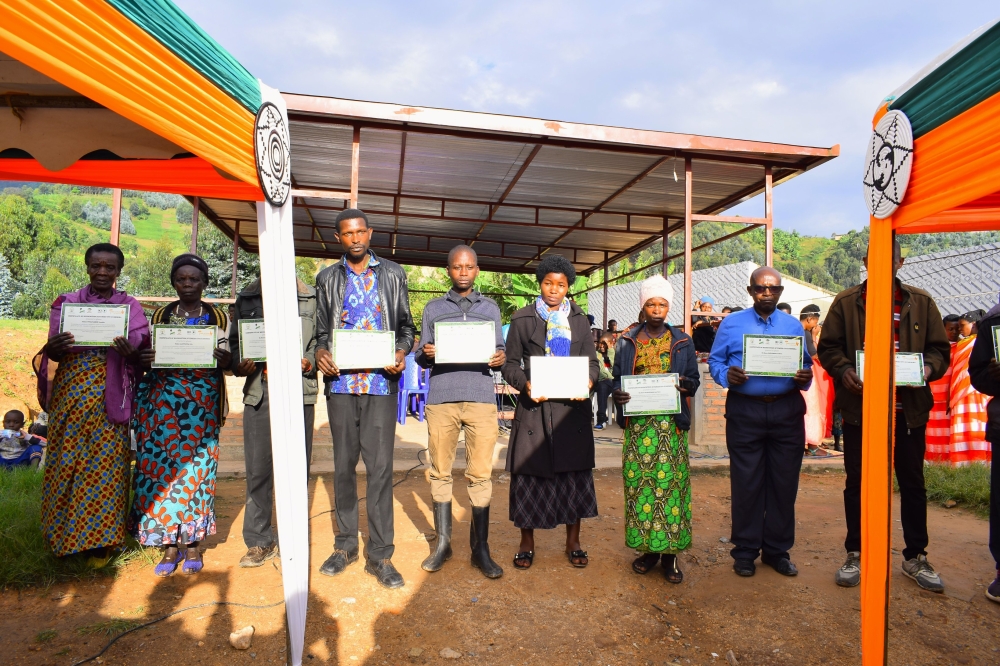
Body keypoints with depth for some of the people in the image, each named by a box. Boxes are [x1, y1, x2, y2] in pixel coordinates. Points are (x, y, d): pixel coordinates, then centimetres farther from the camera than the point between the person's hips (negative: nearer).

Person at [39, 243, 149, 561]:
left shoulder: (131, 306, 6)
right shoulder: (66, 302, 8)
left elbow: (140, 355, 2)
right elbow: (54, 353, 6)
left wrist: (129, 352, -20)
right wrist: (53, 347, -17)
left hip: (110, 397, -1)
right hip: (70, 393, 1)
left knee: (107, 462, -1)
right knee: (65, 461, 5)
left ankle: (100, 538, 11)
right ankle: (63, 535, 21)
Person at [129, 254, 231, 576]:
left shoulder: (218, 317, 7)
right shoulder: (159, 315, 11)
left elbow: (228, 358, 4)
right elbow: (145, 355, 11)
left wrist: (218, 357, -19)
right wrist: (143, 358, -13)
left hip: (202, 401, -1)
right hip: (163, 399, 2)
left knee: (196, 465, -2)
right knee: (161, 464, -3)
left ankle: (192, 541, 9)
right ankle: (169, 544, 8)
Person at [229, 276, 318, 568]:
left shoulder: (311, 298, 7)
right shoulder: (247, 297, 14)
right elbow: (234, 342, 13)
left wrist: (308, 363, -14)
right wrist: (239, 365, -6)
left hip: (299, 391, -1)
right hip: (258, 392, 2)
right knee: (258, 469, 3)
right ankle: (259, 541, 18)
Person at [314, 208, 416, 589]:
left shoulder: (393, 274, 9)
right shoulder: (328, 278, 14)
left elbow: (405, 325, 9)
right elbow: (322, 329, 14)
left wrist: (402, 351, -10)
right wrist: (321, 351, -7)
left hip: (381, 382, -2)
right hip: (341, 382, 2)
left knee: (380, 466, -3)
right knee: (344, 464, 10)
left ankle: (380, 555, 6)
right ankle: (345, 545, 24)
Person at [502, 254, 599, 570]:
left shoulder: (579, 320, 13)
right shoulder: (523, 319, 6)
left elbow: (592, 362, 11)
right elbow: (510, 364, 3)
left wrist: (587, 382, -11)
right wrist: (525, 383, -16)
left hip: (572, 407, 2)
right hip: (534, 407, -2)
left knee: (574, 473, 5)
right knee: (530, 473, 1)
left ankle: (573, 542, 21)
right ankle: (526, 543, 18)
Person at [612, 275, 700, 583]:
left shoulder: (682, 342, 9)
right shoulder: (627, 342, 9)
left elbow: (694, 381, 10)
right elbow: (617, 379, 10)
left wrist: (685, 385, -13)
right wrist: (617, 394, -11)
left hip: (671, 423, 0)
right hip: (638, 423, 1)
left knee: (671, 482, -2)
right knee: (639, 482, 1)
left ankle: (670, 552, 9)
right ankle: (647, 548, 14)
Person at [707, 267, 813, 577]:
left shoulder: (794, 326, 13)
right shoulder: (731, 324, 6)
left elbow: (806, 366, 11)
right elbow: (715, 361, 2)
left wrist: (805, 378, -11)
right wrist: (727, 376, -18)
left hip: (787, 411, 2)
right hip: (744, 410, -2)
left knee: (784, 482, 7)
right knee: (746, 482, 3)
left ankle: (777, 550, 22)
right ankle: (745, 551, 16)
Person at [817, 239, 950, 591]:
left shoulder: (921, 302, 8)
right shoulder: (846, 302, 4)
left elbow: (939, 347, 8)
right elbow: (828, 346, 2)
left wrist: (929, 367, -14)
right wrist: (844, 371, -17)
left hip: (908, 409, 2)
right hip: (859, 407, -1)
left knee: (912, 483, 11)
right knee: (857, 482, 7)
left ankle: (915, 557, 26)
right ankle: (855, 554, 20)